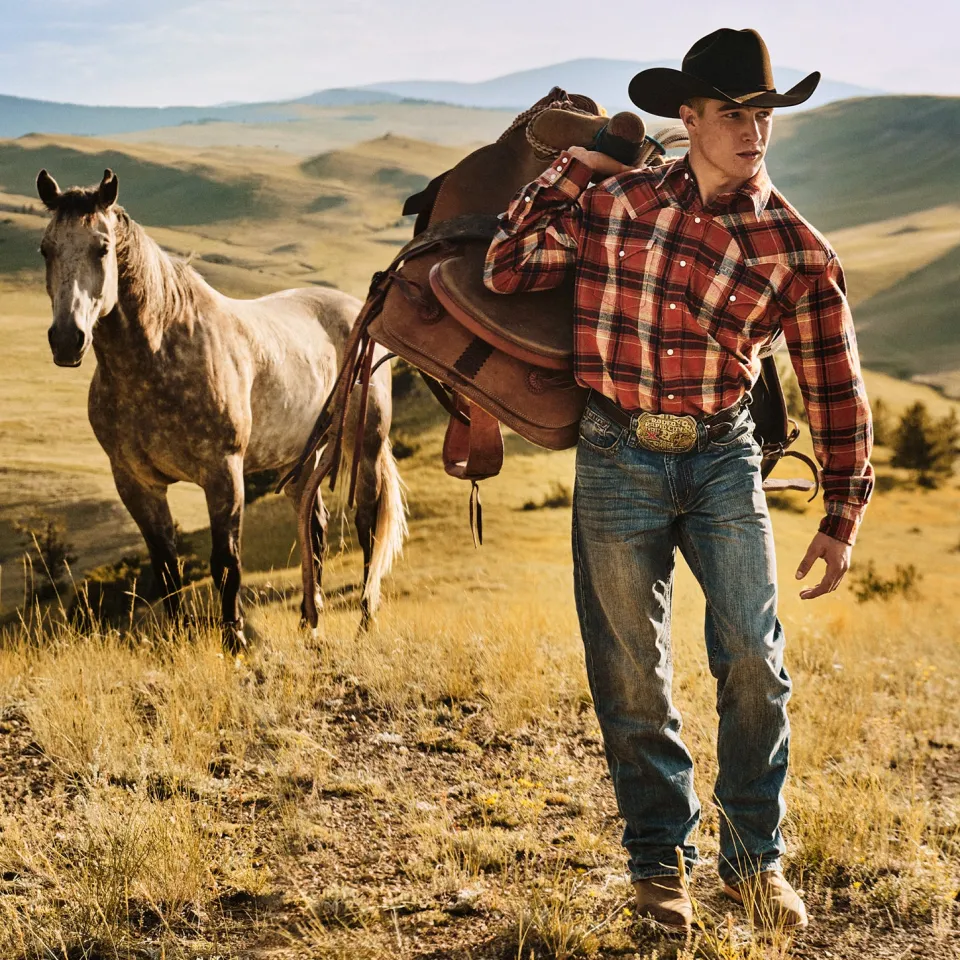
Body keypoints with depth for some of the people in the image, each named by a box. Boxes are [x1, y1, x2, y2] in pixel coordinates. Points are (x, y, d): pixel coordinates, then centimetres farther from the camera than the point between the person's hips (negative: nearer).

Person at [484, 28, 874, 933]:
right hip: (617, 459, 0)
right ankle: (658, 858, 21)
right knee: (632, 673, 5)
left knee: (753, 660, -6)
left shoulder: (794, 249, -3)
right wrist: (568, 169, 2)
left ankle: (754, 857, 13)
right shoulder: (616, 198, 0)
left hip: (724, 459, 0)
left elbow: (835, 387, 3)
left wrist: (843, 515, 5)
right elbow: (507, 270, 6)